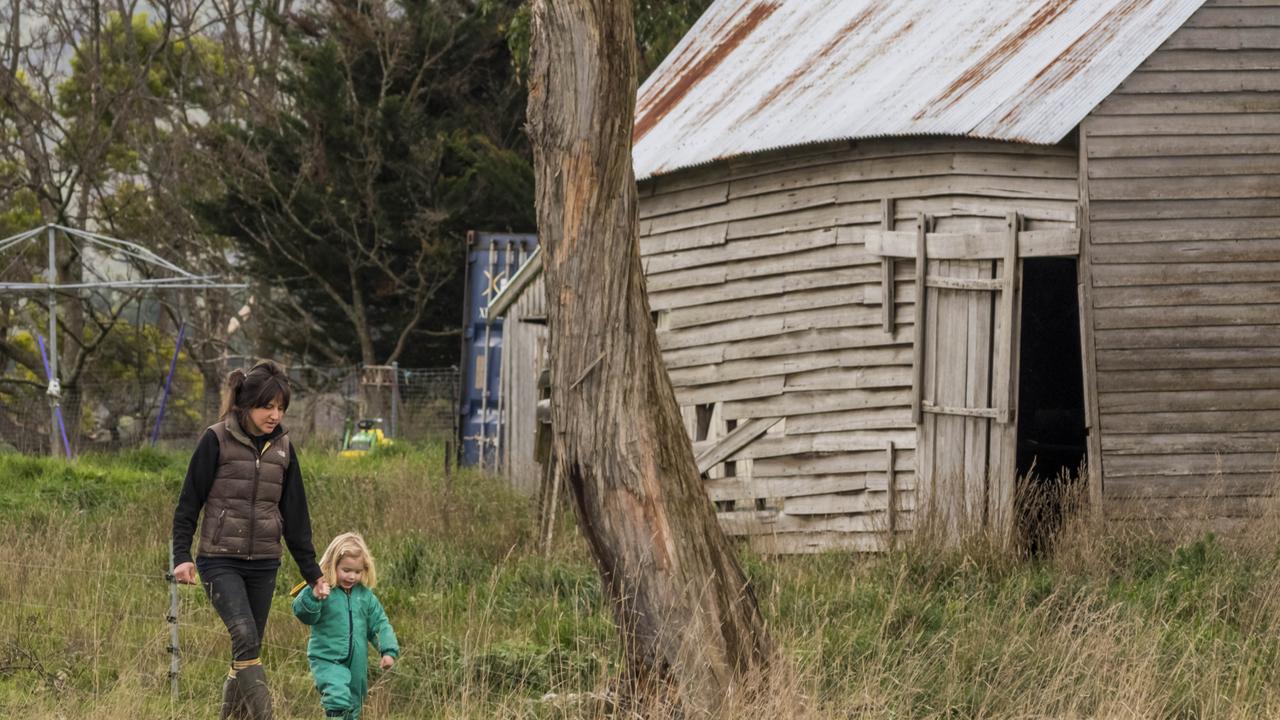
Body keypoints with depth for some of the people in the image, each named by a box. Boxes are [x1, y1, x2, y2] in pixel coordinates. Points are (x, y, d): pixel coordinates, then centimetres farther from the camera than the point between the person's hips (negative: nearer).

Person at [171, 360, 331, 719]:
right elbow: (189, 502, -3)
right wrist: (182, 556, -12)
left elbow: (296, 516, 13)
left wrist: (312, 573, 13)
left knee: (248, 650, 4)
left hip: (263, 565, 5)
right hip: (220, 561, -5)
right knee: (245, 638, -21)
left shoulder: (282, 447, 9)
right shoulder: (217, 440, -5)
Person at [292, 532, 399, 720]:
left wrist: (389, 650, -1)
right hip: (327, 660, -6)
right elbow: (303, 613, -23)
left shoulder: (365, 595, 5)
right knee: (338, 697, -28)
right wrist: (313, 597, -42)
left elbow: (380, 624, 10)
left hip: (357, 663, 6)